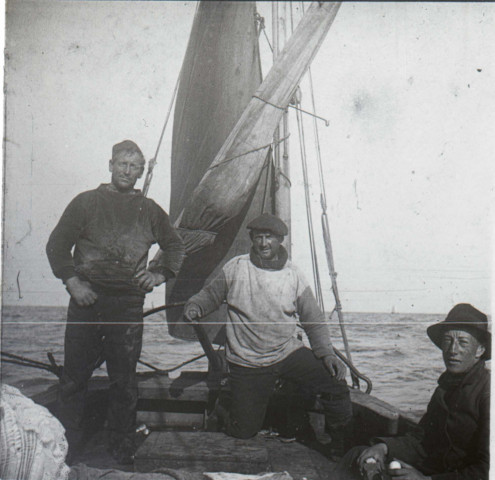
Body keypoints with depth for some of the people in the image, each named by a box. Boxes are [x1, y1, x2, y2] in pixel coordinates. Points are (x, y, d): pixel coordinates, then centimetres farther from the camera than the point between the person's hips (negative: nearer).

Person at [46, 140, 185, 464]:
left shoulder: (149, 210, 14)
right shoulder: (87, 202, 8)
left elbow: (176, 247, 26)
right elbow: (57, 245, 7)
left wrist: (161, 274, 11)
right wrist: (72, 282, -5)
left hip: (129, 303, 1)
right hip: (87, 300, -1)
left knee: (124, 380, 3)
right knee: (74, 375, 2)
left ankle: (123, 448, 17)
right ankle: (67, 444, 17)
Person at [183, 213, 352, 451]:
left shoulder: (293, 276, -1)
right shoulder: (235, 268, -4)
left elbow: (314, 320, 3)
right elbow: (210, 295, 8)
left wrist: (327, 353, -10)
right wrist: (195, 306, -15)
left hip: (288, 352, 2)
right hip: (247, 363, -1)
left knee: (335, 382, -15)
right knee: (244, 431, -3)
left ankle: (343, 446, 10)